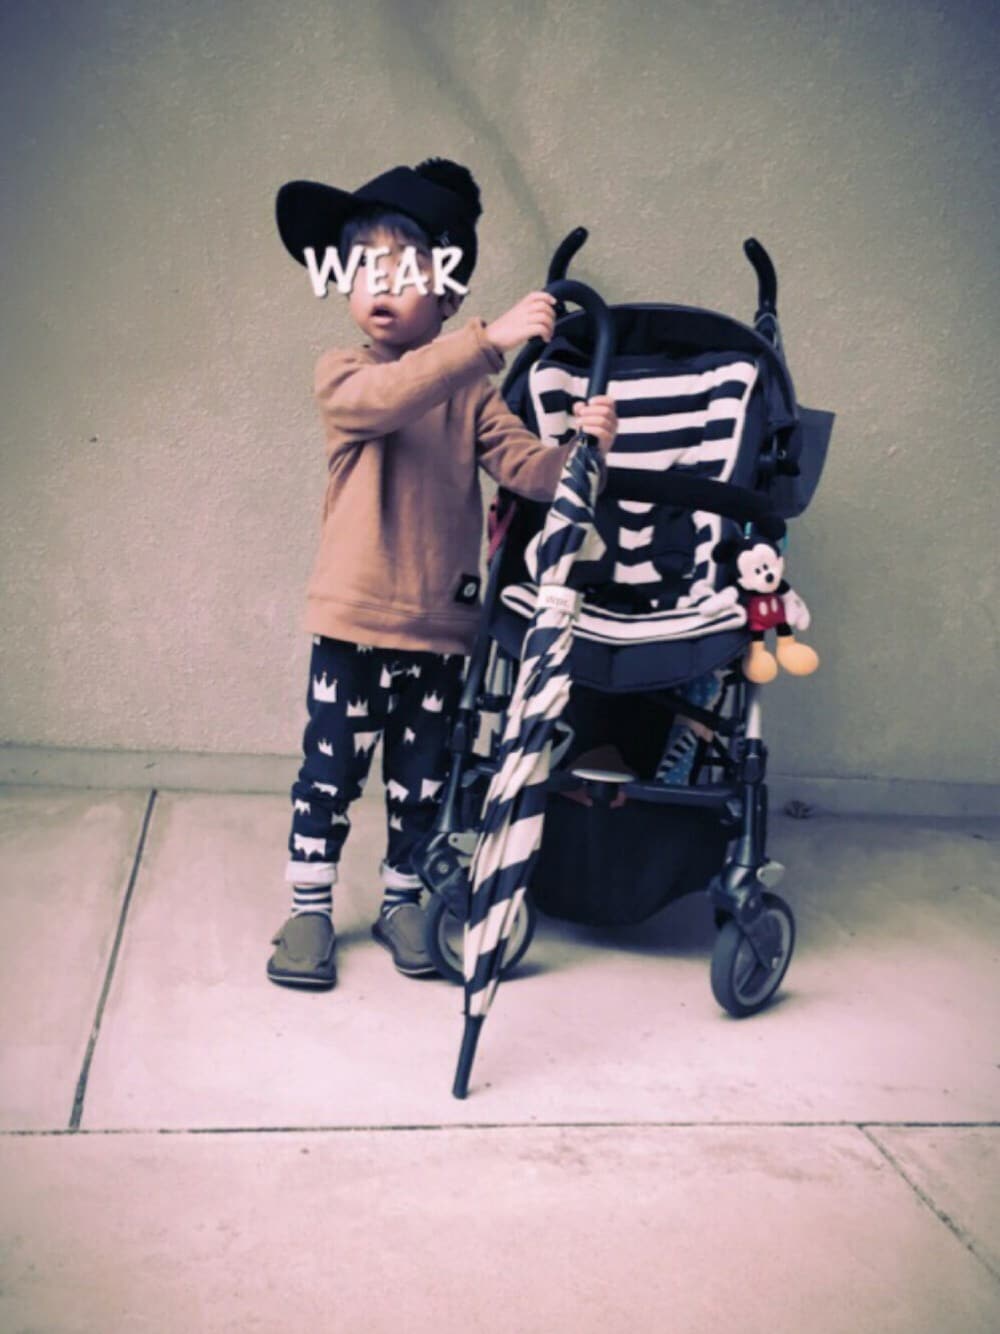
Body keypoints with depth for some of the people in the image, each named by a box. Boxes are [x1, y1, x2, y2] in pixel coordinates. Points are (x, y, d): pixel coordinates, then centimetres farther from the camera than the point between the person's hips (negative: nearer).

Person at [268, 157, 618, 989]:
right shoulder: (343, 375, -5)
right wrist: (491, 341, -39)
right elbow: (389, 396, -28)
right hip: (355, 619, -3)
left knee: (422, 778, 14)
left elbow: (523, 465, -6)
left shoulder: (474, 394, 6)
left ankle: (402, 902, 33)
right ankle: (311, 907, 24)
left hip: (443, 623, 3)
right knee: (332, 769, 7)